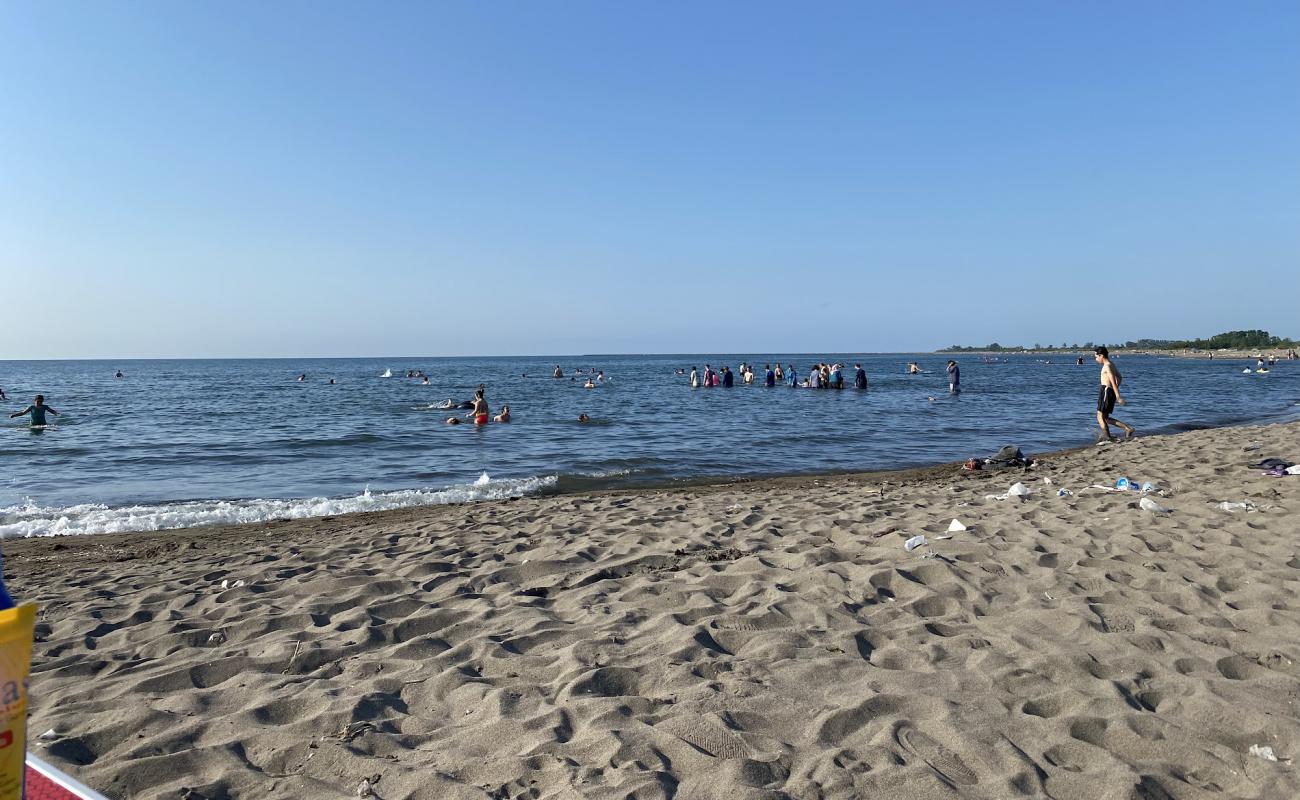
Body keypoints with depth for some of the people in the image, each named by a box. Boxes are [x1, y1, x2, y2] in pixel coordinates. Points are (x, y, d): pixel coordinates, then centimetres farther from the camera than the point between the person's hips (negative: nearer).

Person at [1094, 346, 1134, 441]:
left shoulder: (1107, 366, -14)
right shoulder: (1111, 364, 16)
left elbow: (1113, 382, -20)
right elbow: (1120, 378, 27)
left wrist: (1118, 397, -23)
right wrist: (1115, 392, 30)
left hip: (1105, 391, -9)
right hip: (1110, 392, 9)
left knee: (1100, 417, -4)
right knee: (1105, 417, 14)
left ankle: (1108, 439, -4)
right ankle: (1128, 429, 9)